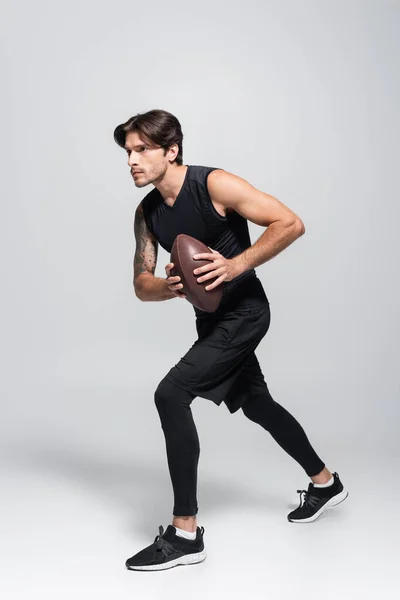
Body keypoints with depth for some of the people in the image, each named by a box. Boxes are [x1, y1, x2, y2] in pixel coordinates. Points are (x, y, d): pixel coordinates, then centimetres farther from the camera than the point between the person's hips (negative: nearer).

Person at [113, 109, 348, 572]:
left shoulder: (214, 184, -18)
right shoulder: (147, 212, 2)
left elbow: (291, 224, -19)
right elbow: (141, 284, 2)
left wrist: (236, 265, -28)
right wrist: (170, 287, -20)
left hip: (244, 311, -8)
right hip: (210, 318, 9)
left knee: (171, 394, -22)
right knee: (255, 404, 21)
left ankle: (185, 534, -12)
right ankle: (325, 482, 45)